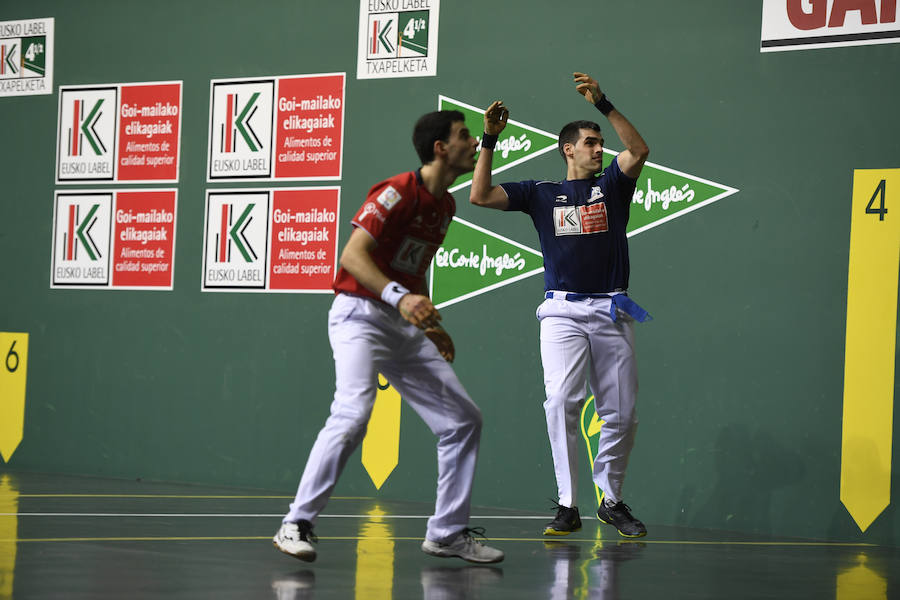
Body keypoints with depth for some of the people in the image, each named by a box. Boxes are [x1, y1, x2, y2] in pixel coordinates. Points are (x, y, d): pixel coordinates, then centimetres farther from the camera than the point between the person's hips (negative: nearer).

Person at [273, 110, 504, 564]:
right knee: (354, 412, -27)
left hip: (405, 327, 9)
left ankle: (447, 533, 14)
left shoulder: (445, 205, 13)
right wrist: (399, 297, -33)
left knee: (463, 419, 5)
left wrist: (431, 324, 26)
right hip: (360, 316, -9)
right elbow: (352, 255, -22)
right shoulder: (399, 193, -14)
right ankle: (297, 525, -19)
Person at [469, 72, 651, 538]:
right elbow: (480, 196, 3)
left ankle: (611, 500, 19)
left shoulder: (611, 185, 12)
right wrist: (490, 139, -3)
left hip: (612, 312, 1)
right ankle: (567, 506, -17)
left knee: (621, 412, 2)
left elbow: (639, 151, -7)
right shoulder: (541, 194, 12)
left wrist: (603, 104, -13)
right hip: (562, 312, -1)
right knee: (562, 399, -19)